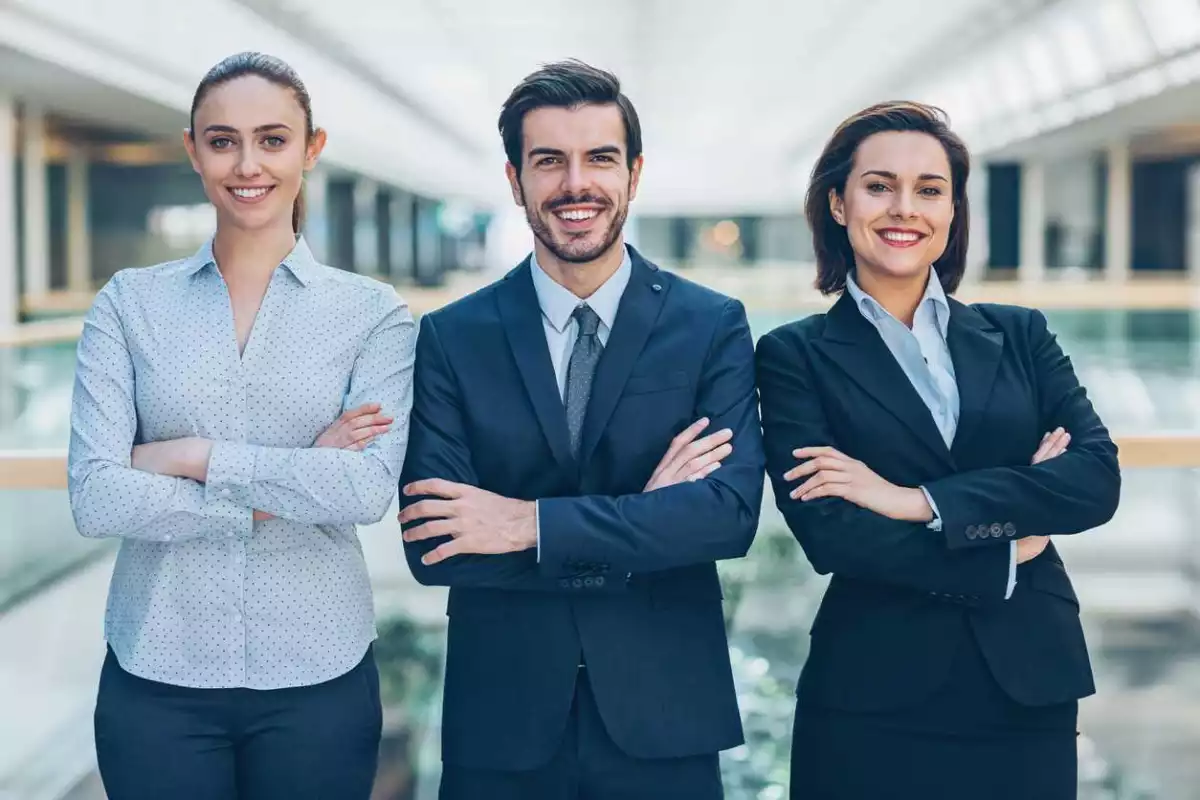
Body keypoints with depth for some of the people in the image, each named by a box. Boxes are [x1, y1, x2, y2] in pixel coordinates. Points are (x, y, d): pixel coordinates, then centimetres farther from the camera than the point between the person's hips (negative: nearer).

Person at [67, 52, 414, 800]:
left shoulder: (374, 312, 0)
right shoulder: (129, 303, 2)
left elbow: (370, 489, -13)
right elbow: (96, 496, -8)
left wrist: (193, 456, -13)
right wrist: (281, 495, -11)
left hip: (318, 678, 0)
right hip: (157, 678, 1)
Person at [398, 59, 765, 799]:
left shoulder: (714, 326, -1)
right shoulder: (452, 337, -1)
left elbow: (732, 510, -14)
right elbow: (431, 547, -10)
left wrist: (533, 522, -18)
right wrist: (641, 523, -14)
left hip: (661, 717, 0)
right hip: (502, 719, 0)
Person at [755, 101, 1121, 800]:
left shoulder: (1021, 335, 8)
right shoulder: (796, 356, 0)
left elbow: (1098, 479, -5)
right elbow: (827, 532, -11)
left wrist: (920, 501, -14)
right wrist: (1004, 552, -7)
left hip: (1031, 687, 3)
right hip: (872, 702, -2)